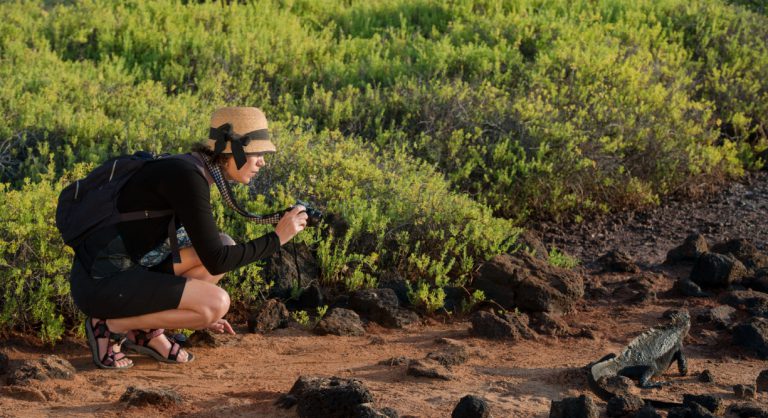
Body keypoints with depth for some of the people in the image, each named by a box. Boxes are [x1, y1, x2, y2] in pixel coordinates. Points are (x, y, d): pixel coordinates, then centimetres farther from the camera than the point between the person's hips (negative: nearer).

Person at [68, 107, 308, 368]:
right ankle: (110, 326, -5)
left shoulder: (193, 174, 10)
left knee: (225, 247, 5)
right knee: (218, 302, -21)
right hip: (99, 286, -9)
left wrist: (201, 313, 22)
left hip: (125, 275, 9)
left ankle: (146, 330, 8)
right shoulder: (186, 179, -19)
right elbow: (215, 261, -20)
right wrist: (278, 237, -13)